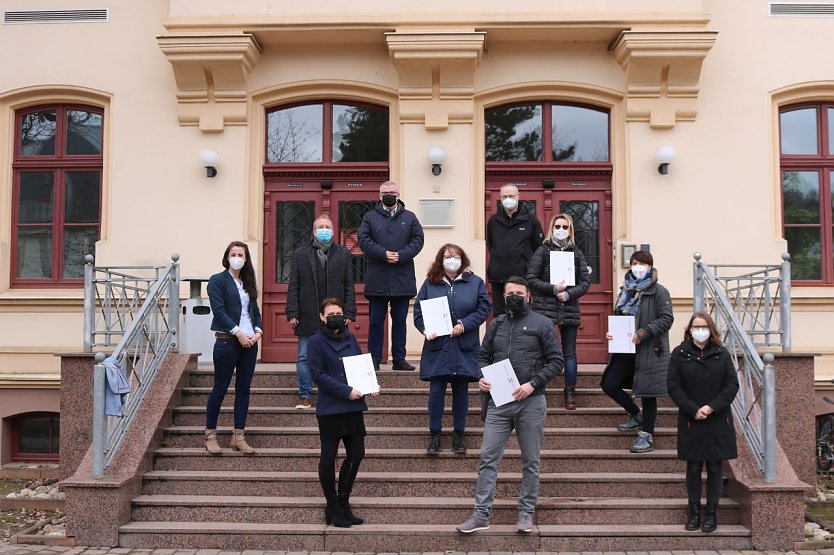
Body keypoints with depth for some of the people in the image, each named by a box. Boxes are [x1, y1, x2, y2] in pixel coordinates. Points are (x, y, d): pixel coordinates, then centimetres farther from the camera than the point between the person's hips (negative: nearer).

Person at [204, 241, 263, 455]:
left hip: (250, 341, 6)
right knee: (220, 388, 0)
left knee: (243, 389, 6)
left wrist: (258, 331, -3)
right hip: (227, 341, -6)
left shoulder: (248, 283, 16)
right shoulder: (218, 280, -2)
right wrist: (238, 333, -16)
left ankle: (238, 436, 11)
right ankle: (210, 435, 10)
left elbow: (255, 310, 15)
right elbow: (219, 310, -11)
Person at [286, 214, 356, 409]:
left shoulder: (343, 254, 7)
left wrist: (349, 313, -3)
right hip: (308, 317, 1)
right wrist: (292, 313, -4)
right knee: (304, 358, 4)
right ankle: (305, 395, 12)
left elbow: (349, 287, 5)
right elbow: (293, 287, 5)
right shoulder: (301, 255, 8)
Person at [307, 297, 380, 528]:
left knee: (356, 453, 6)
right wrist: (346, 391, -20)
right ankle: (333, 508, 17)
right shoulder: (316, 342, -5)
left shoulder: (351, 339, 11)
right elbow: (318, 375, -12)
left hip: (354, 406, 6)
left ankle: (343, 503, 23)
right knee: (328, 457, 4)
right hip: (330, 408, -5)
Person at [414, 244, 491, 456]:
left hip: (465, 349, 0)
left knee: (461, 391, 7)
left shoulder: (475, 283, 7)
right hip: (437, 348, 0)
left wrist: (464, 324, -13)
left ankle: (459, 435, 18)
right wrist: (425, 329, -12)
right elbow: (418, 311, 5)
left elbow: (484, 308, -1)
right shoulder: (430, 284, 8)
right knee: (436, 391, -2)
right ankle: (434, 435, 10)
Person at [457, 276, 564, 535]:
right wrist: (482, 377, -3)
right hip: (498, 402, 3)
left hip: (530, 402, -3)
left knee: (530, 462, 7)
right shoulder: (496, 324, 12)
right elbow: (483, 356, 17)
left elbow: (556, 361, -4)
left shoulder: (541, 324, -1)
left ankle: (526, 514, 19)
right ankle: (481, 515, 5)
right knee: (488, 458, 0)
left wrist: (533, 383, -15)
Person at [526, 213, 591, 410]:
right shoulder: (542, 251, 1)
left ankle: (570, 393, 14)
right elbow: (531, 279, -4)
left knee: (569, 353, 7)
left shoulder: (576, 253, 8)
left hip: (569, 309, 3)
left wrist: (569, 293, -11)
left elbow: (586, 281, 5)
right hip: (545, 308, -2)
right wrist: (553, 289, -15)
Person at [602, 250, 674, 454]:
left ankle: (647, 436, 13)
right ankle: (636, 414, 27)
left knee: (647, 392, 1)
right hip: (625, 349, 7)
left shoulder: (659, 292, -7)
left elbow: (666, 319, -13)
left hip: (650, 351, -6)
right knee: (609, 384, 4)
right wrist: (611, 332, 0)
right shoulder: (626, 290, 12)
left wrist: (642, 333, -22)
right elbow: (617, 315, 20)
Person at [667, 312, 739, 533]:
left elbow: (732, 385, 0)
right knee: (693, 468, 6)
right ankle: (694, 512, 16)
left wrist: (712, 407, -12)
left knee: (714, 468, 6)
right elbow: (674, 387, -4)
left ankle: (711, 513, 15)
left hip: (718, 421, 1)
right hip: (690, 421, -1)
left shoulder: (722, 354, 4)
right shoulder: (679, 354, 0)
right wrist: (693, 409, -14)